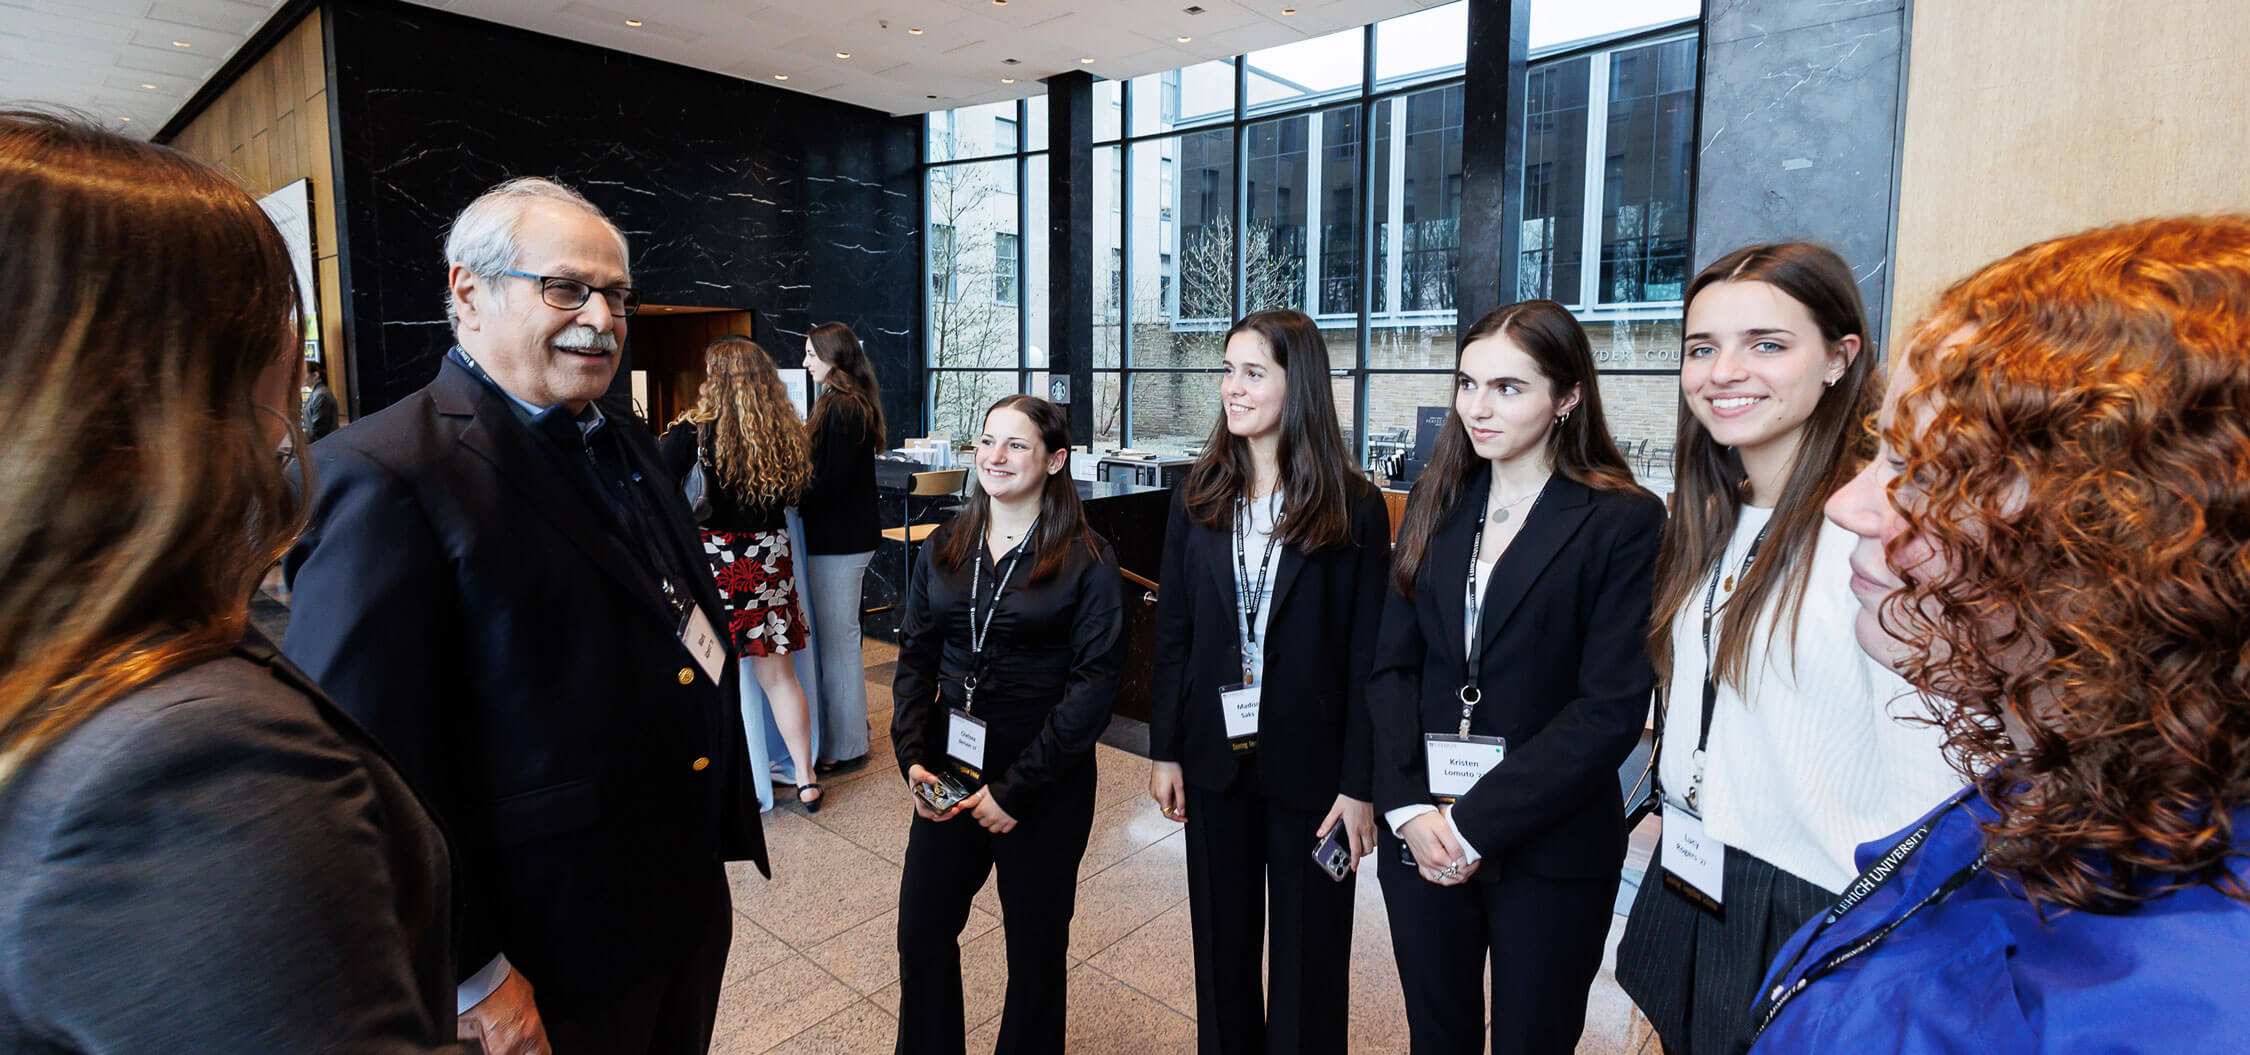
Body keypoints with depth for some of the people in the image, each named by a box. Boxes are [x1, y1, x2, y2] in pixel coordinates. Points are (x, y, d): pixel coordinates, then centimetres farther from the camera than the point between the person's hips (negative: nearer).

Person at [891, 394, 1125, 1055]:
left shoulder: (1087, 560, -10)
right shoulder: (945, 549, 5)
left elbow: (1093, 684, -14)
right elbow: (916, 660, 8)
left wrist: (1017, 788, -17)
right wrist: (913, 757, -6)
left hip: (1046, 784, -4)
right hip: (951, 773, 4)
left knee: (1036, 947, 14)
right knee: (922, 934, 13)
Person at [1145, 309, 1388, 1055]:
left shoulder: (1354, 508, -10)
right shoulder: (1197, 499, 0)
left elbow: (1367, 654, -9)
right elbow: (1172, 634, 3)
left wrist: (1361, 784, -9)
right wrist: (1164, 749, 3)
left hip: (1309, 763, -3)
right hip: (1216, 757, 3)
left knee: (1308, 951, 14)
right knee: (1221, 941, 20)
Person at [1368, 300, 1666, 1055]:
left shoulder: (1624, 521, -8)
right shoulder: (1438, 501, 5)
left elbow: (1611, 708, -14)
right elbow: (1392, 662, 2)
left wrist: (1476, 823, -16)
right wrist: (1408, 805, -10)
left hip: (1547, 849, -3)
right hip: (1420, 834, 4)